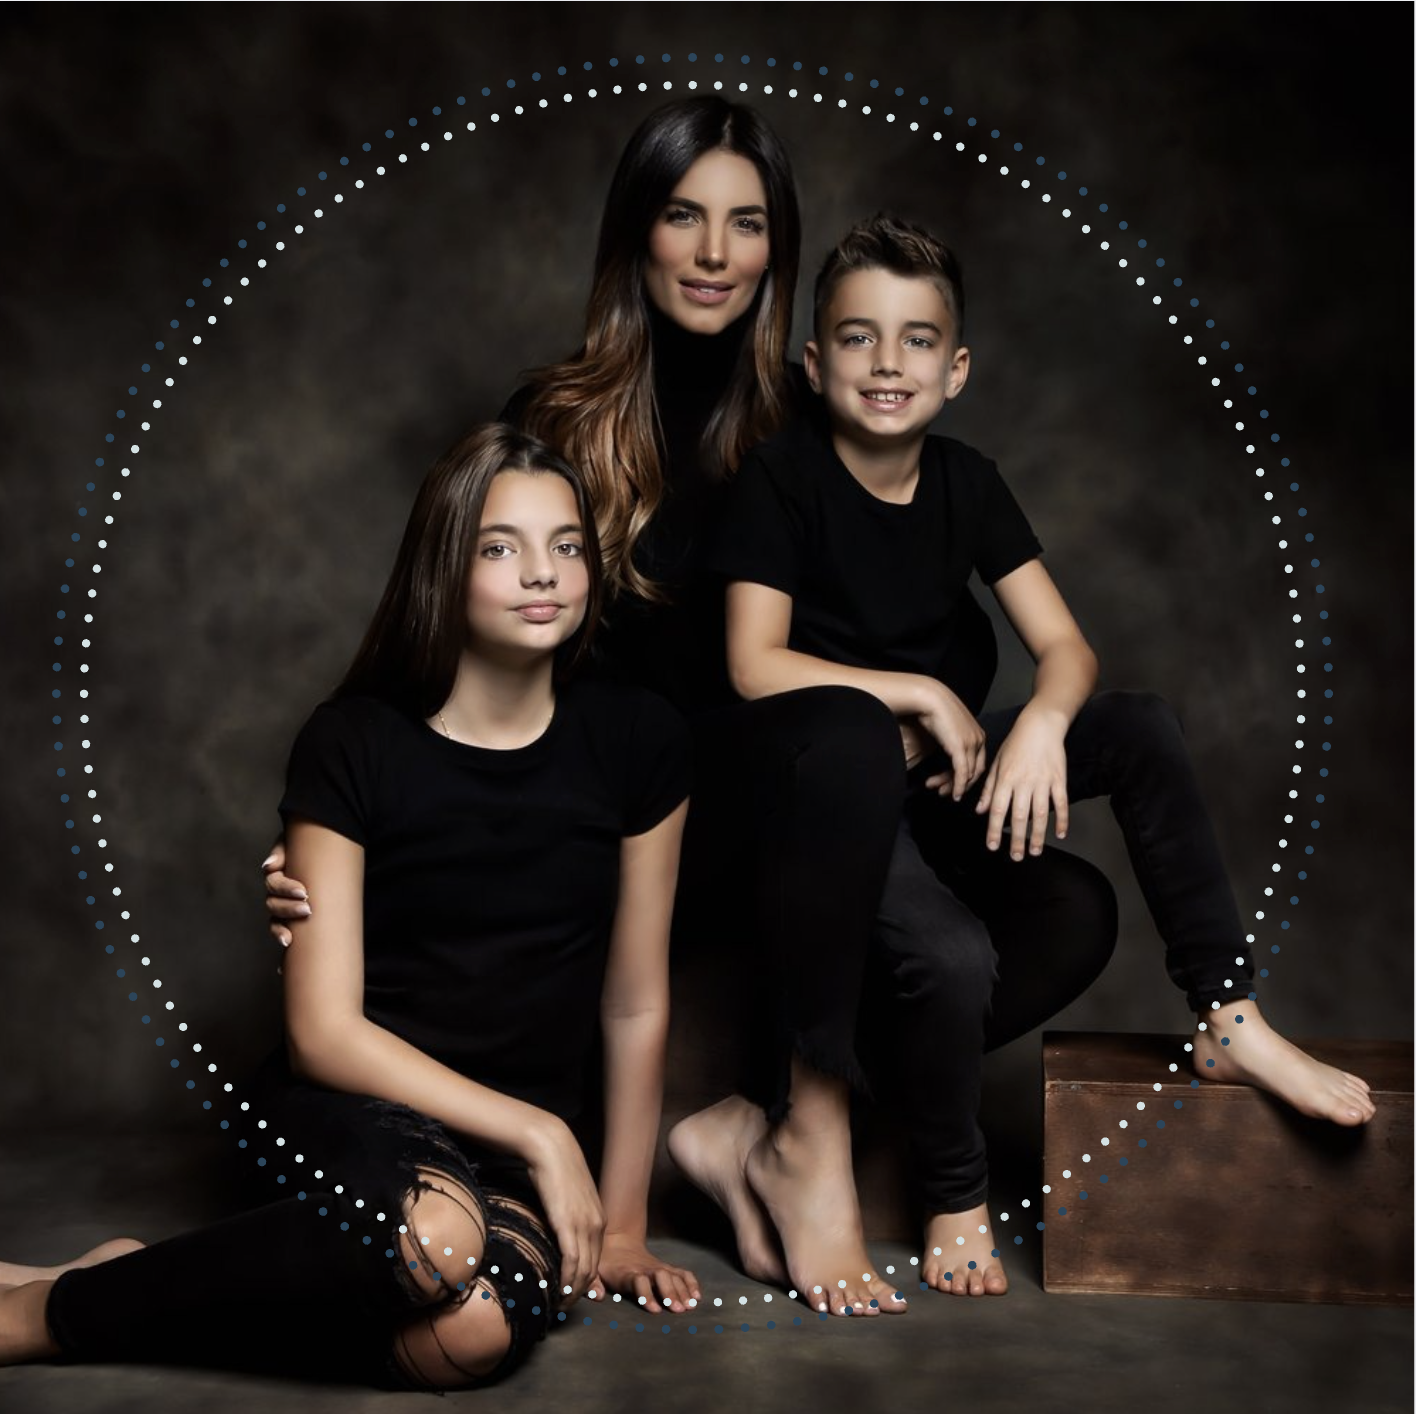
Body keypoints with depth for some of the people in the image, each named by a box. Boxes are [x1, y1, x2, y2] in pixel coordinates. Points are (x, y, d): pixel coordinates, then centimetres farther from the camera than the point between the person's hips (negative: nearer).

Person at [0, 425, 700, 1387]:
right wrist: (535, 1131, -15)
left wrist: (620, 1223, 7)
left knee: (477, 1330, -34)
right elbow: (323, 1030, -9)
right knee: (436, 1234, -39)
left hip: (525, 1151, 3)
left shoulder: (635, 742, 0)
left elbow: (636, 1005, 6)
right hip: (349, 1104, -2)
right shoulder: (354, 746, -7)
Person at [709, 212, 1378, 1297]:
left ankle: (1228, 1017, -6)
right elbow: (756, 667, -19)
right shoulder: (782, 478, -11)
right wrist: (922, 694, -16)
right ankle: (957, 1199, -1)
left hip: (946, 764, 5)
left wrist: (1041, 722, -23)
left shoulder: (967, 482, 3)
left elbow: (1066, 646, -1)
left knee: (1147, 726, -14)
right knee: (954, 955, -29)